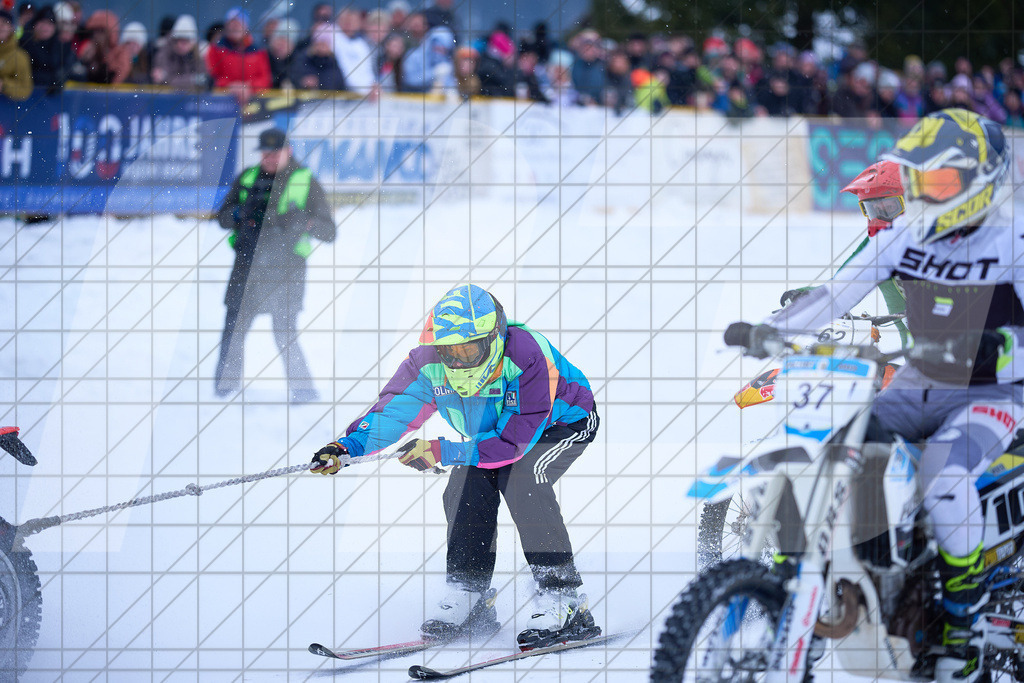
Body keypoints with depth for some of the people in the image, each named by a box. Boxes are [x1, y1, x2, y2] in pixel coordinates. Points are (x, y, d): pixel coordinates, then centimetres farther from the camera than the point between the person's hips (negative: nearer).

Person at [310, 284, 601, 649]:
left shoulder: (529, 358, -39)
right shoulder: (429, 364, -23)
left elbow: (516, 440, -38)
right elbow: (392, 411, -18)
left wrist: (441, 452, -43)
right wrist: (345, 448, -36)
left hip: (563, 423, -6)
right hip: (498, 425, 6)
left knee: (520, 478, -31)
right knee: (466, 486, -18)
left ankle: (563, 597, -29)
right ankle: (469, 596, -4)